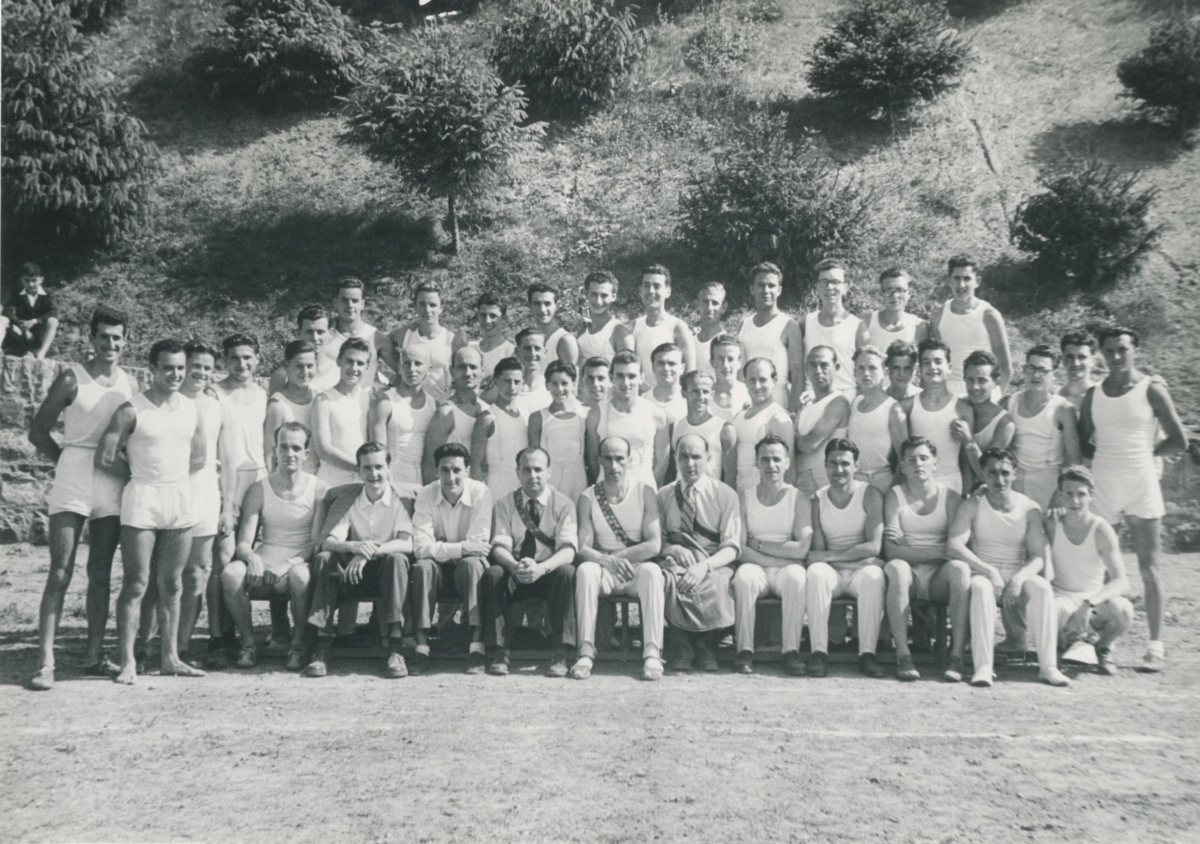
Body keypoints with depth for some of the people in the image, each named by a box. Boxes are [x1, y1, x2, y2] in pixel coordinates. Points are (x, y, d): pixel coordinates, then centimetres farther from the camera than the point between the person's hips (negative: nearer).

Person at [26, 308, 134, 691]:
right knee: (60, 573, -5)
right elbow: (38, 432, 2)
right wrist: (71, 463, 0)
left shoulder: (130, 384, 9)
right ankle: (46, 663, -3)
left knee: (100, 574, 9)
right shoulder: (72, 379, -2)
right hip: (73, 484, -4)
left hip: (113, 486, 4)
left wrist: (127, 467, 1)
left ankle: (94, 656, 16)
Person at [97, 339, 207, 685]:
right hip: (141, 500, -4)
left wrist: (169, 473, 6)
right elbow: (105, 459, -8)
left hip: (180, 499, 5)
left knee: (171, 585, 10)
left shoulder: (192, 410, 8)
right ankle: (128, 662, 5)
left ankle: (170, 657, 17)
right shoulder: (132, 410, -7)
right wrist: (142, 471, 4)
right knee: (136, 584, -2)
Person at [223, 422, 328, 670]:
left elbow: (318, 541, -4)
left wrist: (289, 563, -20)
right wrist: (252, 557, -21)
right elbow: (243, 542, 3)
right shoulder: (259, 490, 7)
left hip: (300, 563, -2)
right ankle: (248, 643, -10)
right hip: (264, 563, 2)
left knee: (300, 575, -37)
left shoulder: (318, 489, 1)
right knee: (230, 573, -28)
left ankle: (298, 646, -14)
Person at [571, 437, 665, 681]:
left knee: (652, 571, -32)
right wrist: (608, 561, -26)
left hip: (636, 571, 0)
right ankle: (586, 652, -33)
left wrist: (618, 556, -15)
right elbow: (583, 548, -6)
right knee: (585, 570, -30)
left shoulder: (645, 493, 1)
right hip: (603, 572, 1)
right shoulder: (588, 498, 3)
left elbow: (654, 545, -9)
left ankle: (652, 654, -35)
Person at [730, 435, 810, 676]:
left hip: (785, 569, 0)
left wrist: (758, 543, -7)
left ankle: (791, 650, -25)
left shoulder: (798, 498, 5)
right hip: (757, 567, 0)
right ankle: (744, 649, -24)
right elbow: (738, 548, -4)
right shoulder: (745, 497, 6)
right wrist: (780, 555, -13)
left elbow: (802, 548, -7)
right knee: (744, 575, -32)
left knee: (797, 575, -33)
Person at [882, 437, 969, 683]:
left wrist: (907, 547, -11)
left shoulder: (950, 497, 7)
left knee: (960, 567, -30)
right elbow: (891, 551, -6)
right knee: (895, 567, -33)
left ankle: (957, 657, -30)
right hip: (909, 576, -1)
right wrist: (939, 552, -13)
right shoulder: (895, 496, 5)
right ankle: (902, 656, -33)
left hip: (939, 577, 1)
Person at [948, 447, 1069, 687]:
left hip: (1018, 575, 2)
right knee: (980, 587, -36)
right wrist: (989, 570, -23)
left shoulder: (1029, 509, 6)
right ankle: (983, 666, -39)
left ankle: (1048, 665, -28)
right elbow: (953, 546, -14)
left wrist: (1019, 578, -22)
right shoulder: (972, 506, 0)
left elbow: (1039, 557, -2)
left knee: (1042, 587, -30)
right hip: (983, 572, -2)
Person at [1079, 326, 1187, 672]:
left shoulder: (1151, 389, -1)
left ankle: (1156, 646, 6)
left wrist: (1144, 450, 4)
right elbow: (1082, 443, 16)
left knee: (1148, 568, 0)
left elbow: (1179, 441, -1)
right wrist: (1108, 455, 0)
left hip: (1142, 484, -3)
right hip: (1102, 485, 3)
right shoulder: (1093, 394, 9)